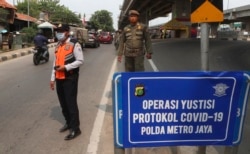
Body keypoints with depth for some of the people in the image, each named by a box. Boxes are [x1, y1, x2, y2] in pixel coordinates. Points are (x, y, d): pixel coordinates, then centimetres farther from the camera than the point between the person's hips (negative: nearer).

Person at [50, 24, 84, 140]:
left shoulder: (74, 44, -9)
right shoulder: (58, 46, 14)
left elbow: (80, 61, -12)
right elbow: (55, 63, 17)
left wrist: (66, 67, -20)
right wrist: (53, 78, 15)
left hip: (70, 78, -7)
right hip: (59, 79, 8)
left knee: (71, 103, -5)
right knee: (63, 103, 15)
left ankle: (75, 128, 5)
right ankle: (68, 123, 32)